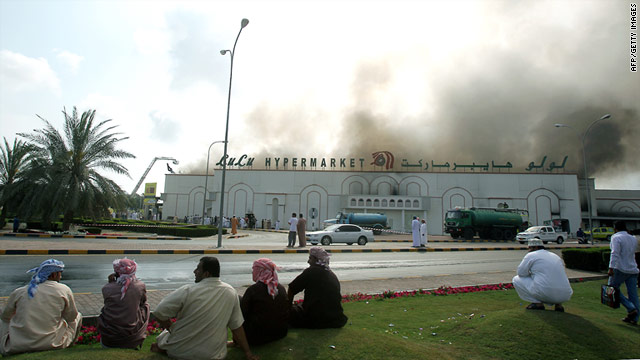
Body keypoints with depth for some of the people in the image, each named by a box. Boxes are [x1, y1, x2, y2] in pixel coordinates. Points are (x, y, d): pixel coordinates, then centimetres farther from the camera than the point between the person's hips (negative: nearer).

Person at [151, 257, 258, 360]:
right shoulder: (231, 292, -10)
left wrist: (170, 328, 6)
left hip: (178, 351, -2)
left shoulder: (187, 291, -21)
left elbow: (159, 313, -14)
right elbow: (237, 326, -4)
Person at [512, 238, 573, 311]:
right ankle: (558, 304, 13)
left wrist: (530, 274, 23)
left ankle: (537, 303, 2)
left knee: (516, 279, 9)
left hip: (545, 293, -7)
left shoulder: (531, 255, 2)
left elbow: (521, 273, 1)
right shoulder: (556, 256, 23)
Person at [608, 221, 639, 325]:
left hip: (621, 269, -7)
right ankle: (634, 319, 12)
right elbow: (632, 254, 24)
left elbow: (615, 254, -20)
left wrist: (611, 268, -23)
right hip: (633, 270, 7)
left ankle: (631, 309, -5)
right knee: (633, 294, 8)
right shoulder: (634, 239, 13)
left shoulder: (616, 237, -9)